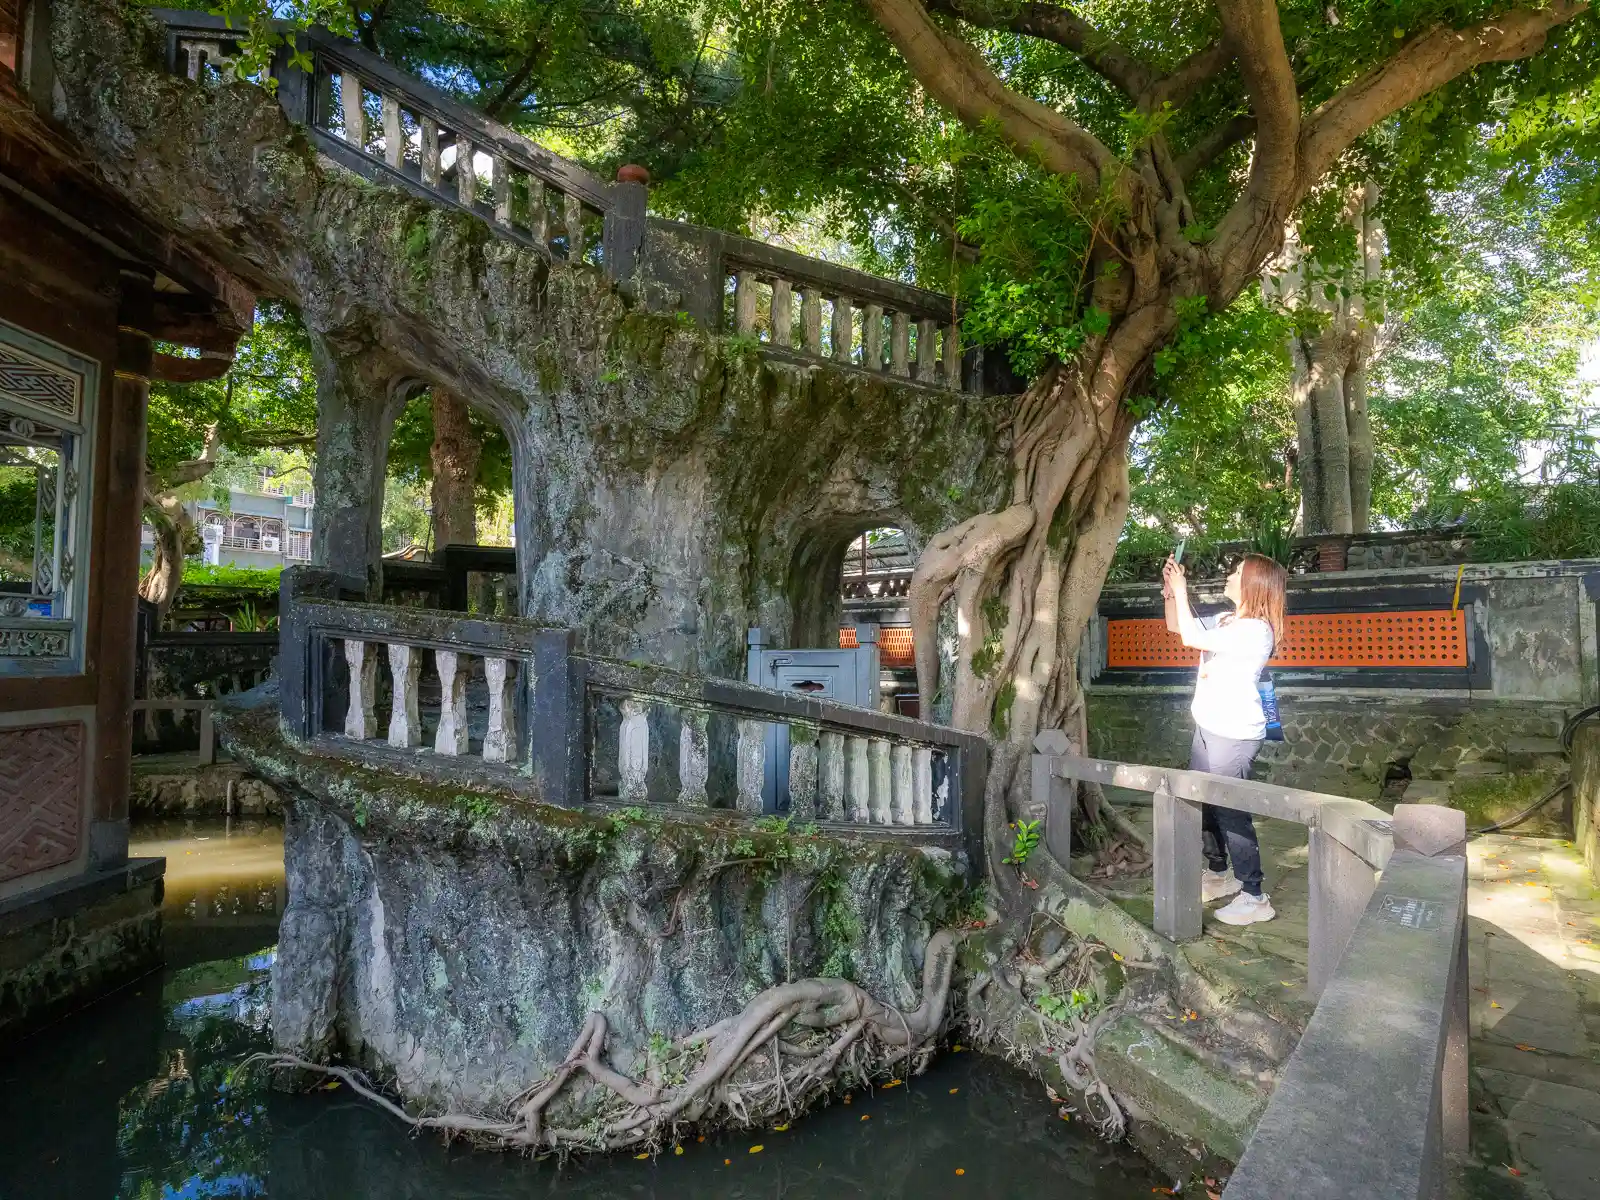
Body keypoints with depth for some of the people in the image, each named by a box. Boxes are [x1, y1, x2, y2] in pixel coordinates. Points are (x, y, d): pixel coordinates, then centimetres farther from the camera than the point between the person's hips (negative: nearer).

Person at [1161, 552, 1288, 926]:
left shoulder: (1255, 630, -19)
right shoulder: (1228, 620, 10)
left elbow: (1192, 638, -24)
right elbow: (1177, 627, 20)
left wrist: (1181, 590, -14)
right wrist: (1171, 591, 4)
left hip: (1234, 734, -9)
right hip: (1210, 727, 9)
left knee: (1230, 811, -4)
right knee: (1204, 802, 17)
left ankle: (1254, 897, 6)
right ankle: (1217, 874, 34)